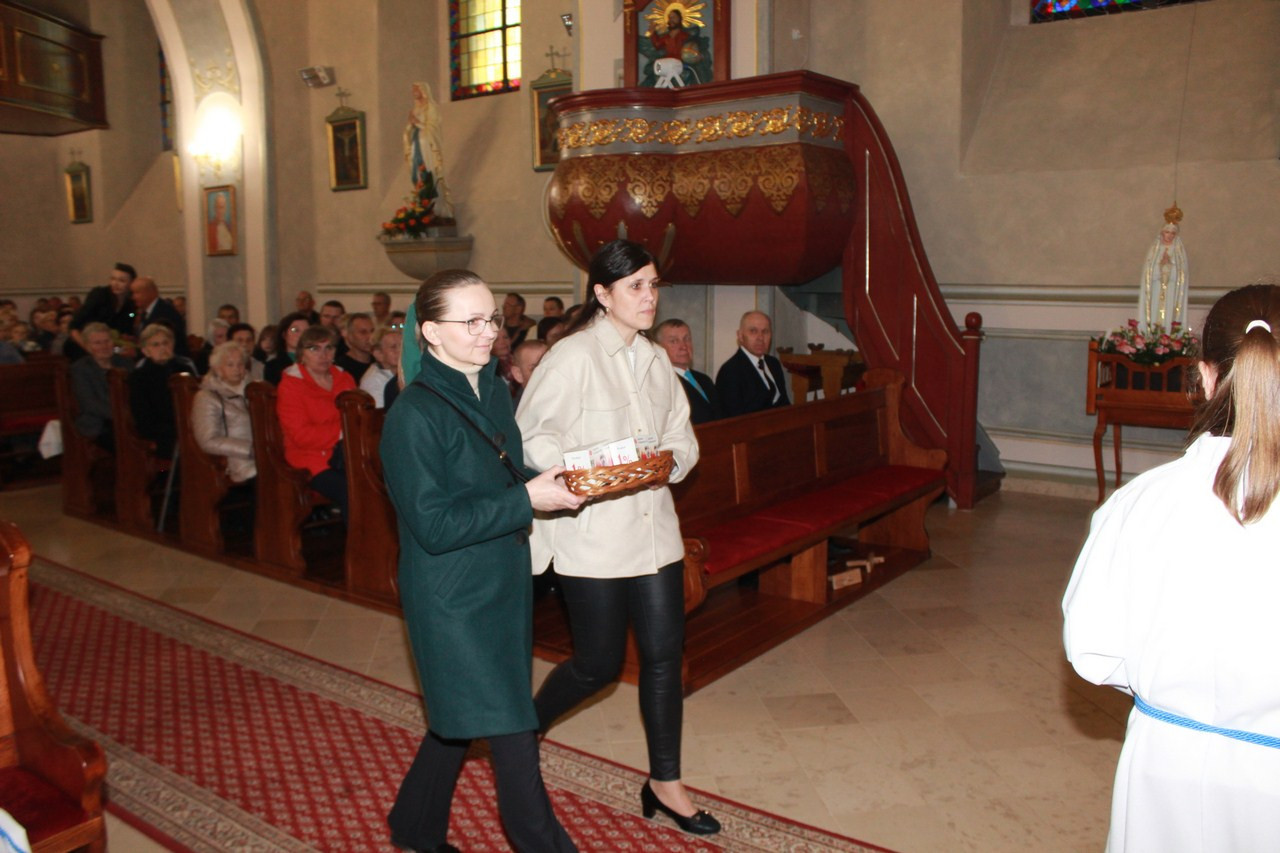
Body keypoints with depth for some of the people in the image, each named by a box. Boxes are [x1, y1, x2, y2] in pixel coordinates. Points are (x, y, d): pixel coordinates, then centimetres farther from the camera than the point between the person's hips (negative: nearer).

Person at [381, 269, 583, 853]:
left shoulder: (494, 392, 7)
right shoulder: (414, 415, -18)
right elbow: (433, 525, -21)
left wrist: (550, 482, -2)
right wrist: (526, 500, -24)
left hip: (503, 582, 8)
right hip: (452, 598, -8)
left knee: (459, 717, 21)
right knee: (512, 736, -3)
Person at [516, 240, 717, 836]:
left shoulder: (656, 360, 11)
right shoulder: (572, 356, -11)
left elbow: (681, 437, 14)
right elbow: (531, 436, -12)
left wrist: (667, 463, -7)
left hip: (654, 529, 6)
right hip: (593, 536, -6)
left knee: (664, 654, 7)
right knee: (599, 663, 5)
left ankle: (664, 783, 24)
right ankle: (524, 725, 36)